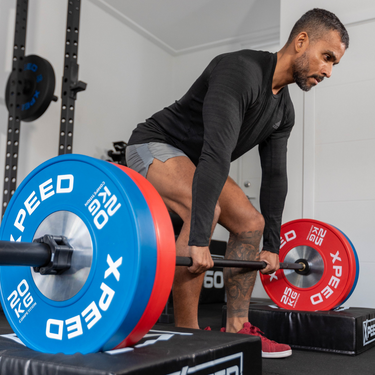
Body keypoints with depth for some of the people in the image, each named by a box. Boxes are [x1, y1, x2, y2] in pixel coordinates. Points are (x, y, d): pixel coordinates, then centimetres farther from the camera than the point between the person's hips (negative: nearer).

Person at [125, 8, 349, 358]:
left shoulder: (283, 110, 1)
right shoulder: (240, 70, -29)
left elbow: (274, 176, 5)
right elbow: (217, 152, -40)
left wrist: (271, 247, 4)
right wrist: (199, 240, -45)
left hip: (190, 159, 9)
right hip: (154, 145, -9)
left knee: (251, 222, 0)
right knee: (205, 210, -33)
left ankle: (236, 329, 7)